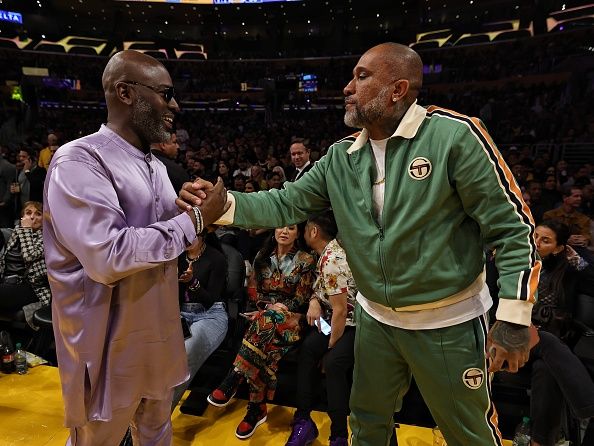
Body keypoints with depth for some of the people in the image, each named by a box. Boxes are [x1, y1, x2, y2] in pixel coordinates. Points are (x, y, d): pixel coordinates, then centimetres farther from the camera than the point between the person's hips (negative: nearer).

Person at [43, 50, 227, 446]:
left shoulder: (155, 165, 8)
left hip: (158, 339, 7)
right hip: (110, 350, -7)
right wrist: (194, 219, -24)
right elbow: (107, 257, -31)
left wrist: (188, 208, -4)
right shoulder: (79, 160, -19)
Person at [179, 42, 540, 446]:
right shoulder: (340, 157, -1)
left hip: (447, 323, -4)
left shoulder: (454, 135, -17)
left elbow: (512, 226, -14)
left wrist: (514, 319, -15)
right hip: (376, 318, 5)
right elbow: (286, 204, -2)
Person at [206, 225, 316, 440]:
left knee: (267, 319, -38)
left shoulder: (305, 261, 2)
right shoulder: (262, 256, 13)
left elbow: (301, 299, -2)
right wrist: (271, 305, -6)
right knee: (268, 346, -33)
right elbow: (252, 289, 11)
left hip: (290, 317, -3)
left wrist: (275, 309, -14)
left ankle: (232, 380, -37)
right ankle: (257, 408, -27)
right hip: (263, 312, 3)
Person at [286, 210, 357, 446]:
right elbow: (320, 285, 18)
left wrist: (330, 347, -11)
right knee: (307, 349, -10)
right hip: (339, 319, 9)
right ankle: (303, 421, 0)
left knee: (333, 362, -27)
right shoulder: (330, 249, 4)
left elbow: (340, 311, -23)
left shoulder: (331, 261, -24)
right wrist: (314, 300, -4)